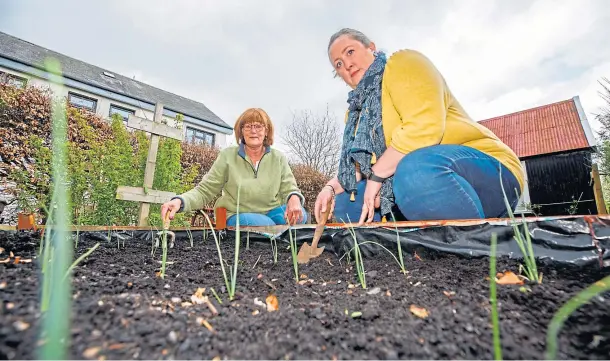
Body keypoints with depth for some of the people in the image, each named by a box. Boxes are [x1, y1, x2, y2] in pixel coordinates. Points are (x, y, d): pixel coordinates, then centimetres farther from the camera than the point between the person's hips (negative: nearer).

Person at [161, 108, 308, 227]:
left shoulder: (278, 158, 2)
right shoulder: (227, 156, -3)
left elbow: (289, 189, -2)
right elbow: (204, 190, -3)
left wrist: (294, 197, -27)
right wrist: (179, 201, -24)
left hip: (272, 212, 3)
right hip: (237, 216, -2)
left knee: (298, 214, -26)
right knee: (265, 224, -34)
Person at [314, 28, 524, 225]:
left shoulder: (402, 63, -3)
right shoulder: (356, 108, 17)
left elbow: (424, 127, -21)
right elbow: (359, 164, 14)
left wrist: (376, 175, -16)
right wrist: (332, 187, -3)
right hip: (416, 187, 8)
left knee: (416, 171, -39)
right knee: (343, 205, 0)